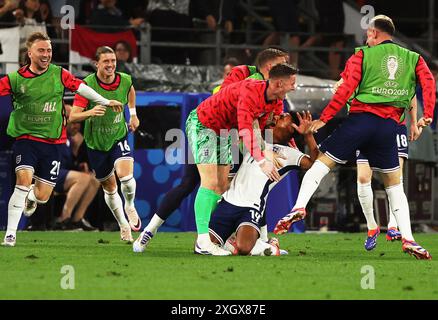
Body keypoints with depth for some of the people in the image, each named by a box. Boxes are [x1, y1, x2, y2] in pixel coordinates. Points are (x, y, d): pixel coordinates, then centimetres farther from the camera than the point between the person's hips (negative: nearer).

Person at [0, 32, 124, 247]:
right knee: (24, 181, -24)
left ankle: (30, 198, 42)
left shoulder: (59, 74, 2)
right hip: (25, 138, -2)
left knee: (42, 196, 2)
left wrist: (105, 102, 22)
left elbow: (81, 87, 14)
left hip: (52, 143, 2)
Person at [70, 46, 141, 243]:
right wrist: (90, 113, -44)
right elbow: (72, 117, -25)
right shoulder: (87, 84, -20)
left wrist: (133, 114, 18)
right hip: (96, 143, 0)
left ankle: (130, 207, 7)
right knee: (109, 188, 10)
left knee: (125, 174, -24)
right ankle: (123, 225, 32)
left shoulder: (125, 80, -10)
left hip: (118, 138, 0)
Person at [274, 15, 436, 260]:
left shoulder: (363, 55, 9)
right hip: (389, 125, 2)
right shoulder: (413, 58, 17)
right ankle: (408, 239, 1)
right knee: (394, 184, 14)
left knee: (321, 164, 6)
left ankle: (299, 207, -15)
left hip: (360, 118, -2)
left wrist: (323, 119, 2)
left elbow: (346, 90, -1)